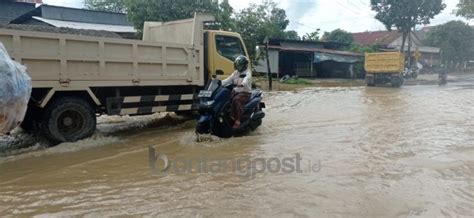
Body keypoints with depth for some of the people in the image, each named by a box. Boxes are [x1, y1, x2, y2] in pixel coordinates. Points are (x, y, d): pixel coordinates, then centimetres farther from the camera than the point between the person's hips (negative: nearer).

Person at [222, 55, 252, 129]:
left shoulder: (247, 72, -5)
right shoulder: (236, 72, 19)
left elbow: (247, 79, -28)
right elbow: (228, 80, 11)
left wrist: (242, 84, -52)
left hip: (245, 93, -7)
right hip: (235, 91, 7)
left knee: (236, 100, -36)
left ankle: (237, 121, -36)